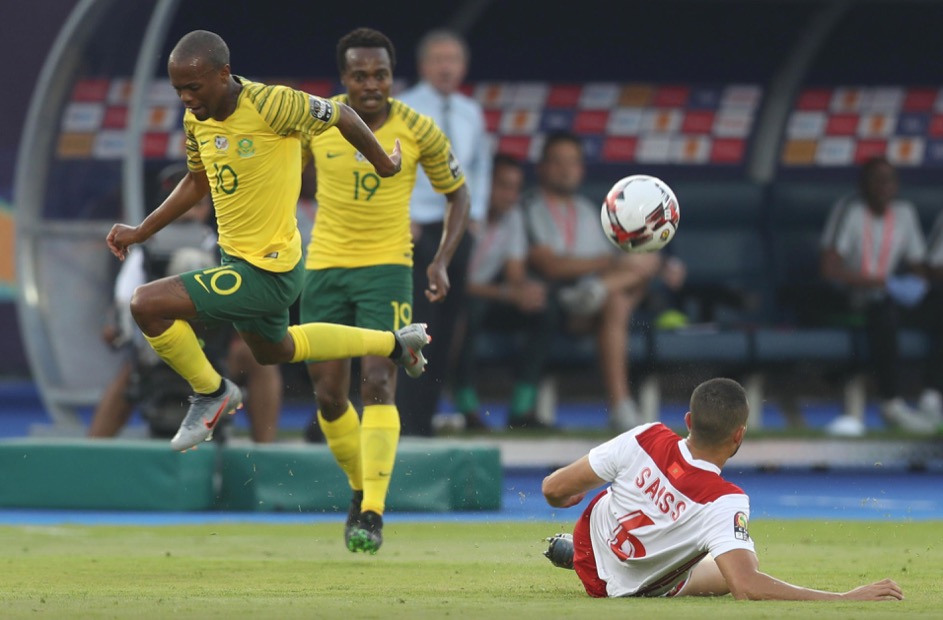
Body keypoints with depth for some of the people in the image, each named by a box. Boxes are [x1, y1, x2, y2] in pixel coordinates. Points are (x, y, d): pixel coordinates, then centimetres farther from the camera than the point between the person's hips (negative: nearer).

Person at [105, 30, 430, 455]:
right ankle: (394, 344, 47)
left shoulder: (270, 105, -26)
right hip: (238, 258, 9)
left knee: (147, 304, -19)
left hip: (268, 273, -9)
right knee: (274, 351, 33)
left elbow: (342, 116, -11)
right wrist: (141, 232, 10)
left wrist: (383, 164, 5)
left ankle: (211, 393, 5)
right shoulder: (196, 119, -2)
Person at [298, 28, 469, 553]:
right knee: (329, 395, 3)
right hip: (325, 268, 2)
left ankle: (373, 513, -19)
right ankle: (362, 488, 27)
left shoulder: (419, 131, -9)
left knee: (378, 384, -16)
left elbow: (458, 194, 5)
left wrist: (443, 261, -7)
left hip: (387, 268, -2)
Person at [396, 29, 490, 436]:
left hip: (456, 231, 6)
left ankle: (424, 419, 11)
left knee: (445, 331, 5)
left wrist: (475, 214, 10)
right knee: (417, 324, -15)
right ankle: (406, 423, -13)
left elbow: (480, 168, 22)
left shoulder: (471, 114, 12)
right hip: (415, 231, -6)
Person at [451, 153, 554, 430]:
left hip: (486, 296, 7)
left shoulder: (511, 217, 3)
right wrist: (508, 293, -34)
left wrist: (528, 290, -23)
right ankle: (467, 408, -31)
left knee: (544, 313, -12)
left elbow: (515, 274, 3)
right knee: (469, 309, -40)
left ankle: (521, 409, -13)